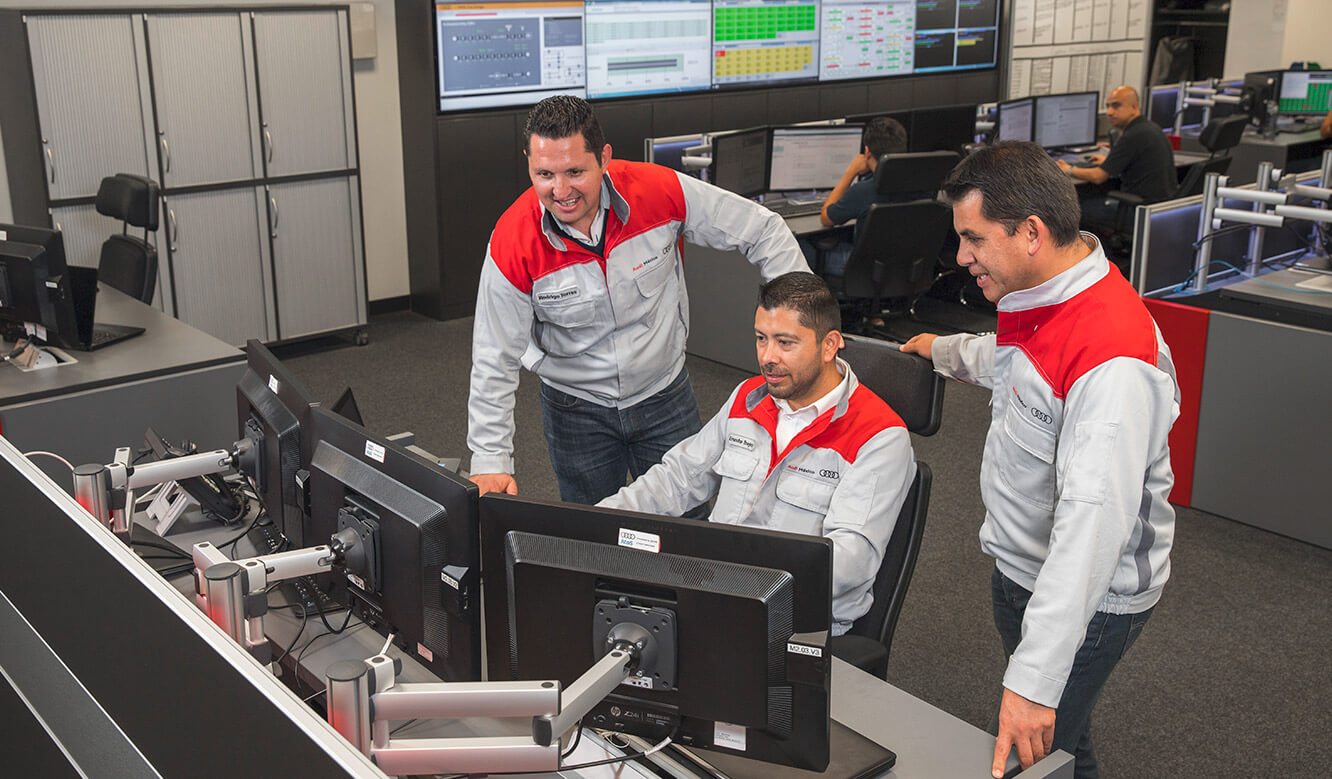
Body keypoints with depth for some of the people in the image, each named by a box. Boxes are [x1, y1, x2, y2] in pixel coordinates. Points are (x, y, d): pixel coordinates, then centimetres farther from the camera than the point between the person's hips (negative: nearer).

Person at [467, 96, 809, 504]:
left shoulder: (660, 192, -21)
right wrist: (490, 462, -17)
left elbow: (763, 231, -9)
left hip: (666, 393, 1)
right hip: (575, 406, -1)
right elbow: (495, 362, -14)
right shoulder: (511, 246, -22)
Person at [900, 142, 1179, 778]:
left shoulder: (1114, 358, -33)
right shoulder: (1035, 296, 0)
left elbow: (1094, 519, -38)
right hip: (1020, 570, 9)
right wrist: (946, 351, 44)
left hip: (1086, 598, -9)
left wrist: (1034, 681, -40)